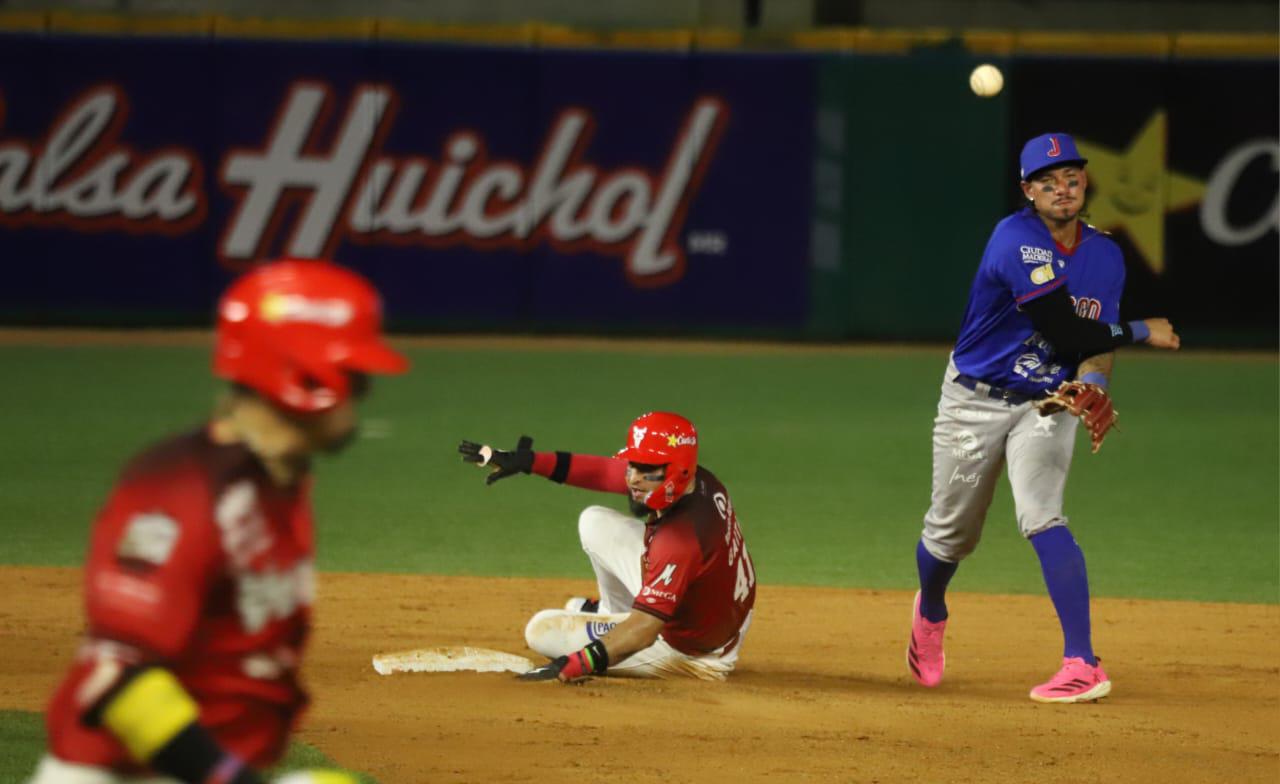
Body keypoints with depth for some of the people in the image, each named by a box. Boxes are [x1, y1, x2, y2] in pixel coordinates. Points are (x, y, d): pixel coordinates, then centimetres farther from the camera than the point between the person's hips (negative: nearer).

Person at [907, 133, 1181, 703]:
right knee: (951, 533, 9)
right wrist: (1141, 332, -14)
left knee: (1041, 516, -22)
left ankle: (1083, 665, -28)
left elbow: (1094, 340, -4)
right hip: (975, 401, -2)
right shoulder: (1017, 241, -21)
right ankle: (930, 613, 45)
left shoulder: (1105, 255, 0)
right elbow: (1064, 332, -25)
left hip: (1047, 406, 2)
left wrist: (1093, 387, -27)